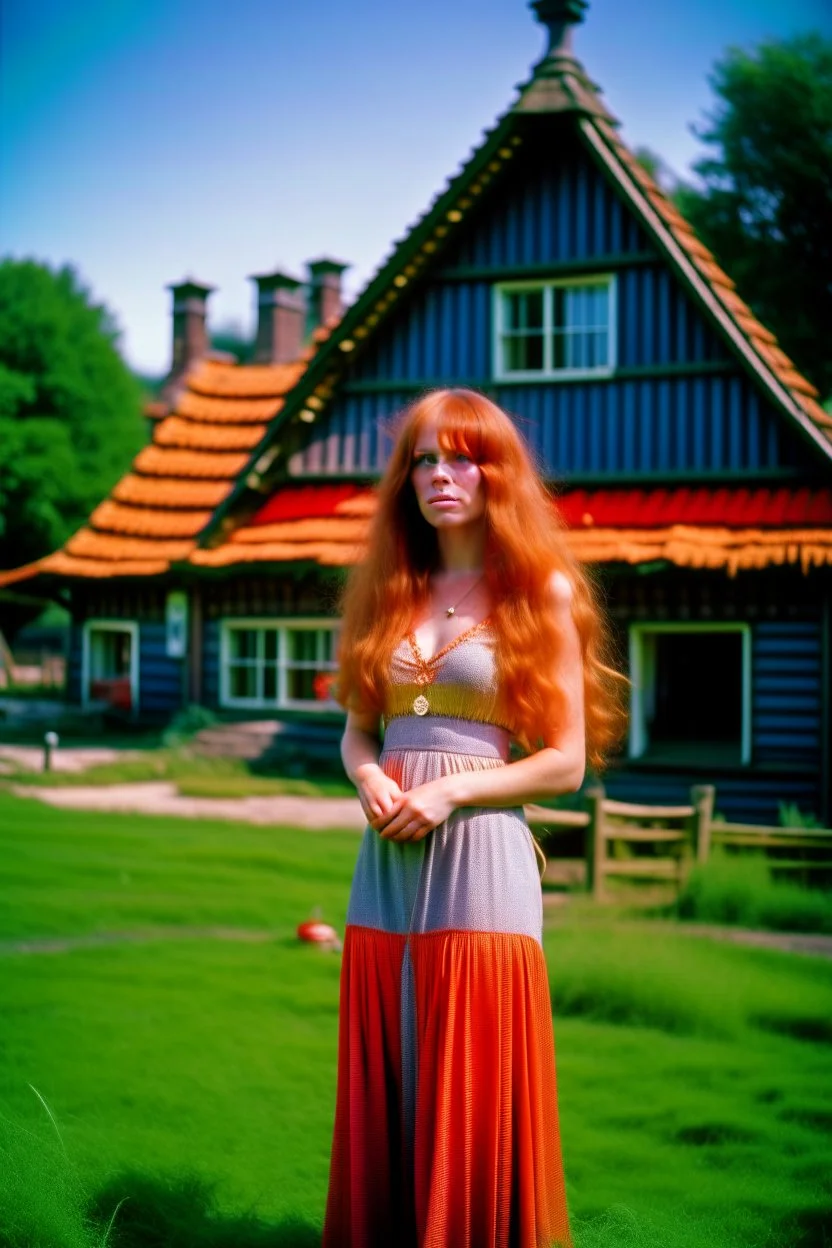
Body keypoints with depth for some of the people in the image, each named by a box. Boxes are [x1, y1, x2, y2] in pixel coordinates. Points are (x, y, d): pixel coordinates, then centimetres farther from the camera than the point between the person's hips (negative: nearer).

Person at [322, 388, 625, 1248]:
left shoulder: (540, 591, 0)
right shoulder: (388, 592, 13)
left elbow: (566, 762, -3)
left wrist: (449, 791, -13)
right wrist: (366, 776, -5)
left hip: (481, 857, -4)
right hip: (386, 864, 5)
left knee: (474, 1096, -2)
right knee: (385, 1092, 8)